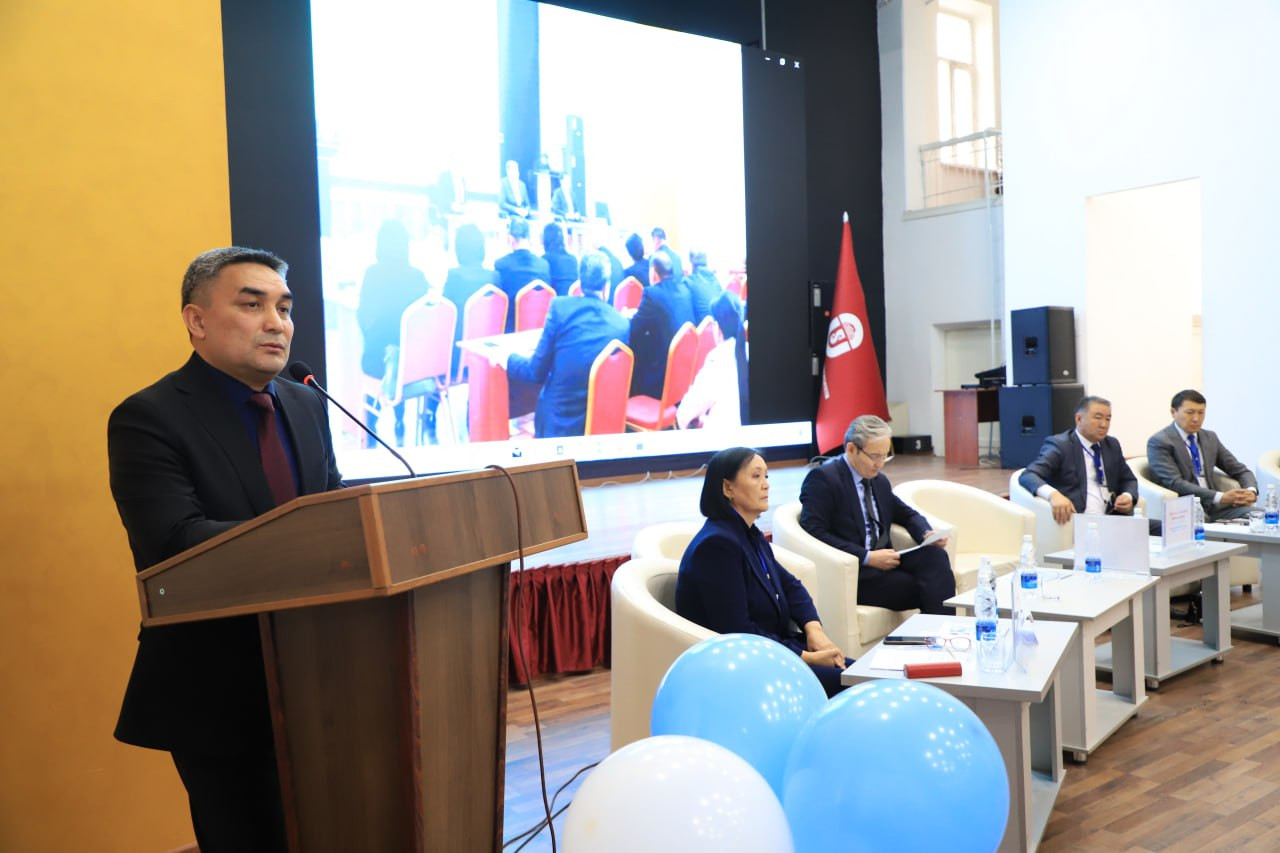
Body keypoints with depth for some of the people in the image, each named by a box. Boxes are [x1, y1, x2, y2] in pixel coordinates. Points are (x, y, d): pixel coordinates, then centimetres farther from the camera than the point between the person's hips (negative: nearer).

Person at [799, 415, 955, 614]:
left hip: (883, 562, 8)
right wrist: (867, 557, -20)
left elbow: (907, 515, 28)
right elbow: (814, 533, -16)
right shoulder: (822, 478, -7)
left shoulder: (879, 480, 19)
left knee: (935, 555, -23)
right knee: (930, 587, -26)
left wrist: (927, 535, 4)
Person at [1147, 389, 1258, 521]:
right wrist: (1220, 497, -25)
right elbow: (1175, 483, -17)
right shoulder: (1159, 442, -5)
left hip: (1213, 507, 7)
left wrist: (1251, 490, -4)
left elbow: (1240, 470, 20)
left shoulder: (1210, 437, 17)